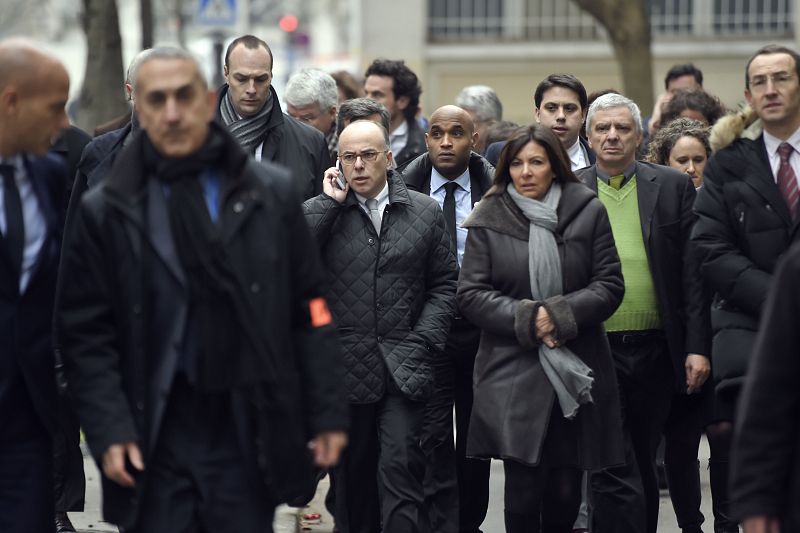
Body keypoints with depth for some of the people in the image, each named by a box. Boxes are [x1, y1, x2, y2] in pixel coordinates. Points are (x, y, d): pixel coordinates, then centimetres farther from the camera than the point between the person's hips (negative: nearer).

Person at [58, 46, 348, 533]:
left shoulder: (273, 194, 5)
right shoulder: (105, 213, 2)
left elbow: (310, 313, 7)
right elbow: (88, 335, 1)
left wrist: (327, 414, 3)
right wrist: (109, 432, -9)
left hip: (247, 439, 1)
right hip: (154, 443, -1)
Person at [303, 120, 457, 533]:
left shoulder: (425, 212, 7)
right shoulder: (322, 213, 5)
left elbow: (444, 283, 8)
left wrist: (423, 342, -3)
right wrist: (331, 201, -10)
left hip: (403, 370, -1)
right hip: (344, 368, 1)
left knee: (400, 469, -10)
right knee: (351, 477, 9)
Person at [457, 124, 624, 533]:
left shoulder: (588, 212, 6)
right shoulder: (488, 220, 4)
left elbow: (609, 285, 3)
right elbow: (470, 294, 1)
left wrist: (560, 315, -12)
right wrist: (525, 319, -12)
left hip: (576, 374, 1)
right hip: (514, 374, -1)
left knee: (565, 492, 3)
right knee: (523, 489, -9)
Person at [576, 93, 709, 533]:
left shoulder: (674, 187, 6)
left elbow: (693, 271, 3)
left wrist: (697, 347, -3)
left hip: (655, 348, 2)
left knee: (641, 465, 13)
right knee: (615, 471, -7)